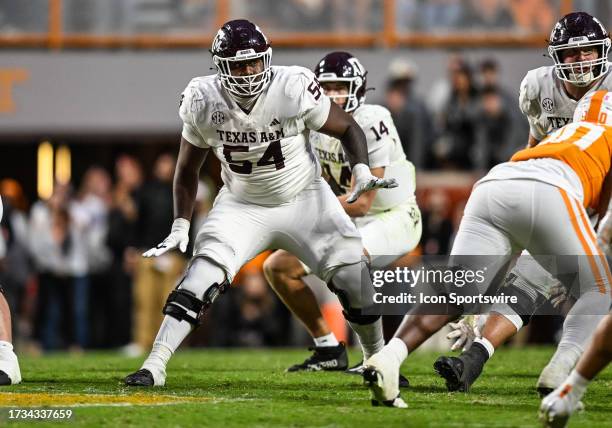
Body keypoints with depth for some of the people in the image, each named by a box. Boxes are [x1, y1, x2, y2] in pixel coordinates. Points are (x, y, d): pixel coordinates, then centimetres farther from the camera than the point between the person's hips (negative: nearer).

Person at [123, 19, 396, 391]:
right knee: (201, 280, -19)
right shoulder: (203, 101, -16)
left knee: (354, 279, -3)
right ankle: (154, 366, -16)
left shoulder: (294, 88, -24)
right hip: (242, 206, 0)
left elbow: (348, 127, -8)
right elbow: (188, 169, 0)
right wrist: (180, 227, -4)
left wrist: (362, 170, -24)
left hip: (305, 200, 0)